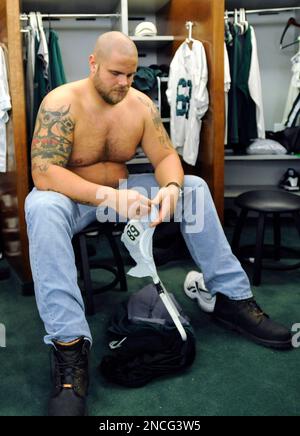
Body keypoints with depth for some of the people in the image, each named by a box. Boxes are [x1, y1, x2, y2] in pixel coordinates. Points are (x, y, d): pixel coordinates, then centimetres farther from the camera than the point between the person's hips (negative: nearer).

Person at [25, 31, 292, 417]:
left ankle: (232, 297, -7)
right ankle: (69, 343, -42)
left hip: (121, 191, 5)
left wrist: (171, 188, -31)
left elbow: (166, 157, -5)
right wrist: (106, 196, -42)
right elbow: (43, 171, -28)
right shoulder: (62, 103, -18)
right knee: (42, 207, -39)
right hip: (74, 197, -4)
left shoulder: (140, 103, -3)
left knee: (194, 187, -10)